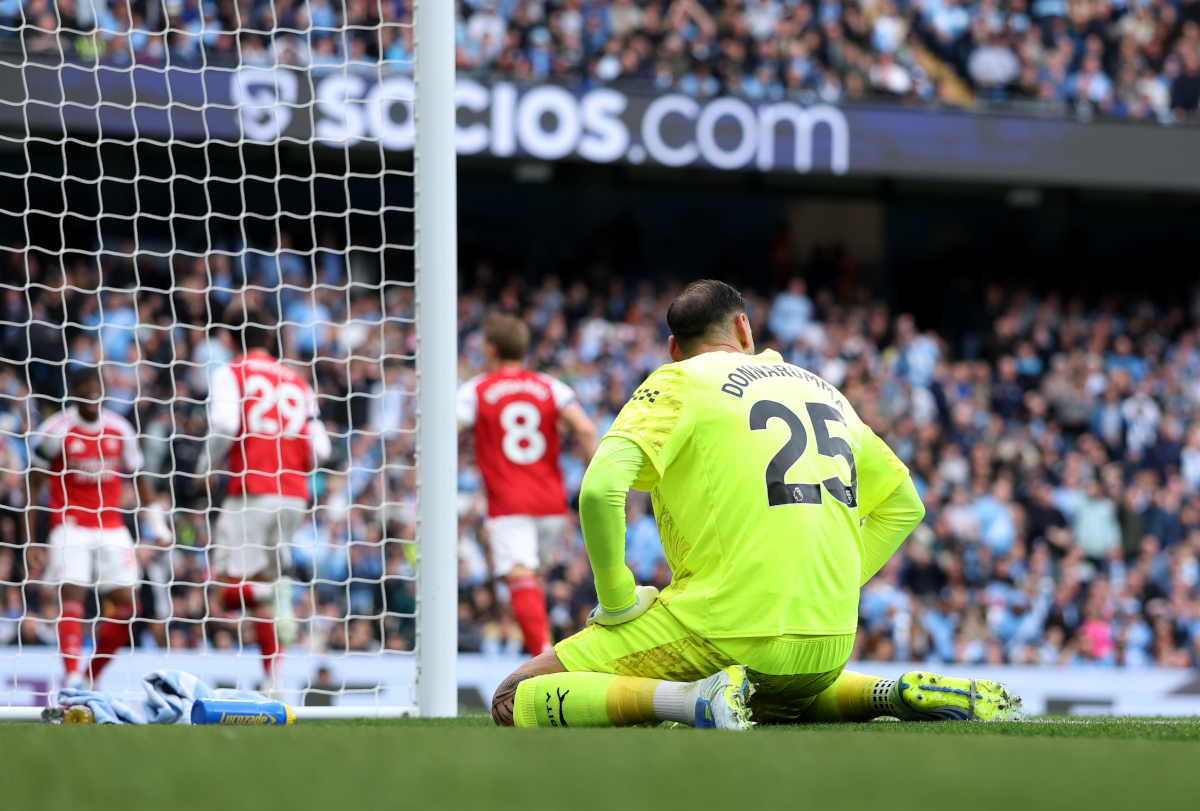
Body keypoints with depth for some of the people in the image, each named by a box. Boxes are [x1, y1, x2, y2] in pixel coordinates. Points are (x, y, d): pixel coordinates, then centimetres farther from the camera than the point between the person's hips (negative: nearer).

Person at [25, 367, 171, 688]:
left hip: (111, 527, 4)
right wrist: (29, 533, -4)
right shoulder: (57, 430, -8)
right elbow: (34, 481, 0)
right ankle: (72, 677, -23)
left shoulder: (120, 430, 3)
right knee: (72, 597, -19)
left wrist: (157, 523, 10)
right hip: (71, 526, -4)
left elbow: (139, 478, 14)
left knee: (125, 606, 1)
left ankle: (92, 677, 13)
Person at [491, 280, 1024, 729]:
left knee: (515, 702, -3)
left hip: (726, 635, -6)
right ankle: (888, 696, 12)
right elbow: (903, 504, 28)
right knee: (769, 701, 41)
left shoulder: (677, 385, 0)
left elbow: (599, 490, -16)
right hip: (829, 649, 6)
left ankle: (694, 700, -21)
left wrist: (616, 602, -6)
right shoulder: (824, 390, 19)